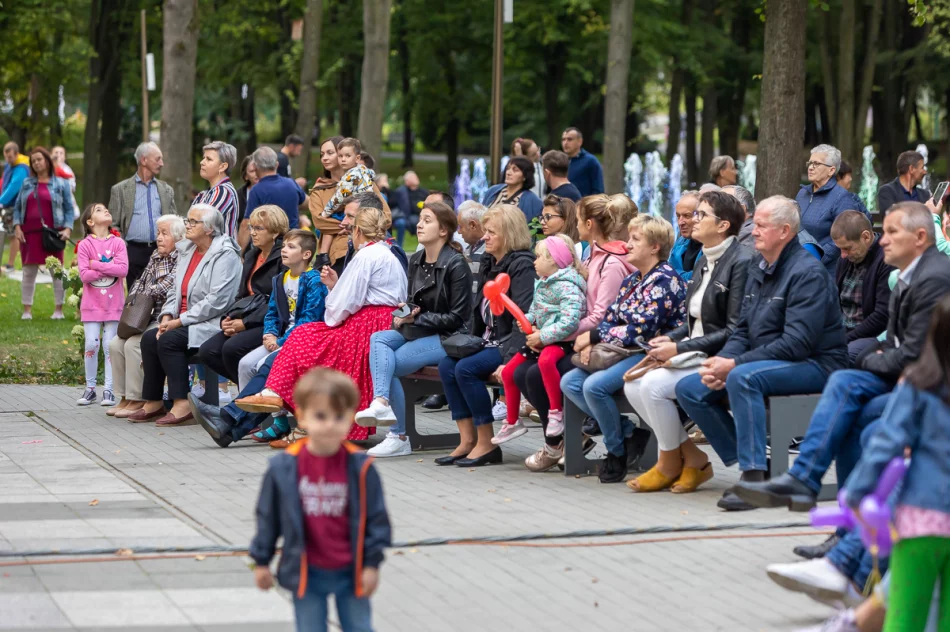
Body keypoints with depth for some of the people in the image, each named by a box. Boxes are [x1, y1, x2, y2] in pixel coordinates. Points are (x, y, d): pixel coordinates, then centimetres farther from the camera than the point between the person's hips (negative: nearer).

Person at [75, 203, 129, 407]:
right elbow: (84, 275, -11)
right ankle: (90, 388, 10)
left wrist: (97, 264, -13)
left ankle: (108, 390, 7)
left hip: (114, 304, 1)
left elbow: (123, 269, -12)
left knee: (110, 346, 1)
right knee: (91, 345, -3)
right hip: (92, 304, -1)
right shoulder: (85, 245, -1)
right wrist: (109, 268, -12)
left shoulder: (118, 243, 2)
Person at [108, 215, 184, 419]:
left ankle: (137, 400, -17)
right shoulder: (155, 257, 17)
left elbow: (166, 288, -18)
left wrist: (143, 294, -2)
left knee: (133, 344, -24)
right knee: (115, 344, -5)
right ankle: (125, 397, 0)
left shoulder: (181, 259, -10)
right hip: (150, 319, 9)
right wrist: (134, 298, 2)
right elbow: (140, 284, 22)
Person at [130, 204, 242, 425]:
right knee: (149, 338, -12)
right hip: (186, 322, 8)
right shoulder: (187, 251, 16)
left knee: (169, 340, -27)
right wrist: (167, 317, -2)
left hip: (212, 324, -8)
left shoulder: (225, 255, -11)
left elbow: (216, 301, -20)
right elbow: (176, 292, 18)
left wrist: (180, 321, -17)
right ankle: (153, 403, -8)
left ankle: (181, 404, -25)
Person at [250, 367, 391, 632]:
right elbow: (268, 517, 1)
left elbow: (376, 518, -3)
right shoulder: (283, 468, -10)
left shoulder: (361, 467, -11)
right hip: (306, 574, 0)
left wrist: (372, 563, -5)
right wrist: (261, 561, 6)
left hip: (351, 572, 0)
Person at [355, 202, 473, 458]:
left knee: (389, 363, -22)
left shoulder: (455, 265, -10)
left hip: (447, 338, -7)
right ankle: (381, 402, -39)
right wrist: (403, 316, -2)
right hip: (417, 332, 7)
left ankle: (398, 438, -20)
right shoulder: (416, 261, 13)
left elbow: (456, 317, -12)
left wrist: (417, 318, -15)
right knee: (378, 339, -22)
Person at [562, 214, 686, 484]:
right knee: (570, 382, -3)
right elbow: (609, 320, 11)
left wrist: (593, 336, -15)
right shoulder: (632, 281, 15)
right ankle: (629, 432, -2)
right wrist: (592, 344, -12)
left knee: (594, 385, -28)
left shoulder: (665, 280, -14)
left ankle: (617, 452, -8)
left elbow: (641, 330, -22)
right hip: (626, 352, 10)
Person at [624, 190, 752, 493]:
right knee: (633, 384, -8)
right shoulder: (704, 261, 15)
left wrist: (680, 348, -19)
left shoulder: (741, 262, -14)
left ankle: (670, 463, -3)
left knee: (654, 384, -25)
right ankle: (691, 457, 1)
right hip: (693, 352, 9)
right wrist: (669, 339, 1)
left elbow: (734, 330, -19)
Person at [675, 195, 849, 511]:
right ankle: (748, 463, -2)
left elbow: (797, 343, -24)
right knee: (689, 388, -2)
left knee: (742, 378, -36)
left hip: (815, 364, -9)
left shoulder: (807, 272, -16)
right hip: (765, 363, 9)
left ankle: (755, 477, -33)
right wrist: (721, 361, -8)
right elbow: (743, 330, 14)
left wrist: (735, 364, -24)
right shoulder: (759, 267, 12)